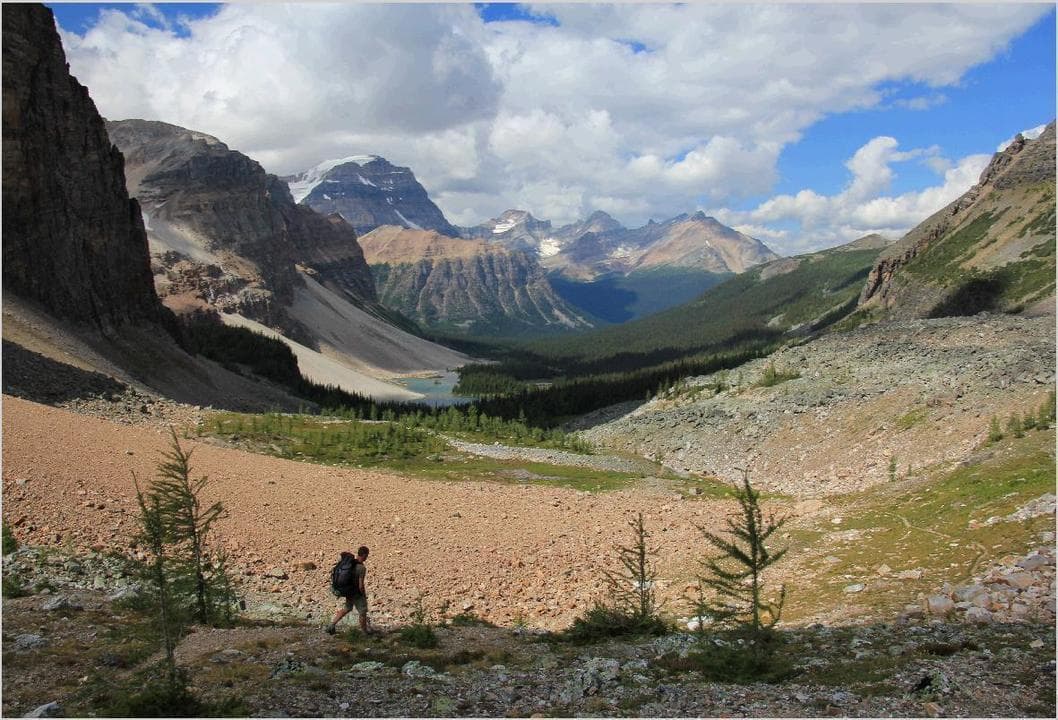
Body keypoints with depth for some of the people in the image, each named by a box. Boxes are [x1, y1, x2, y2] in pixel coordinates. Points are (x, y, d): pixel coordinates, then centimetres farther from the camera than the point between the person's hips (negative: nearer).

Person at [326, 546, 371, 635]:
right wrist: (364, 595, -8)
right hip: (357, 594, -7)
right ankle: (365, 631, 31)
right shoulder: (362, 568, -27)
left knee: (346, 609, 27)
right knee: (363, 612, 14)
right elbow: (361, 586, -26)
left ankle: (331, 626, 25)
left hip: (348, 592, 7)